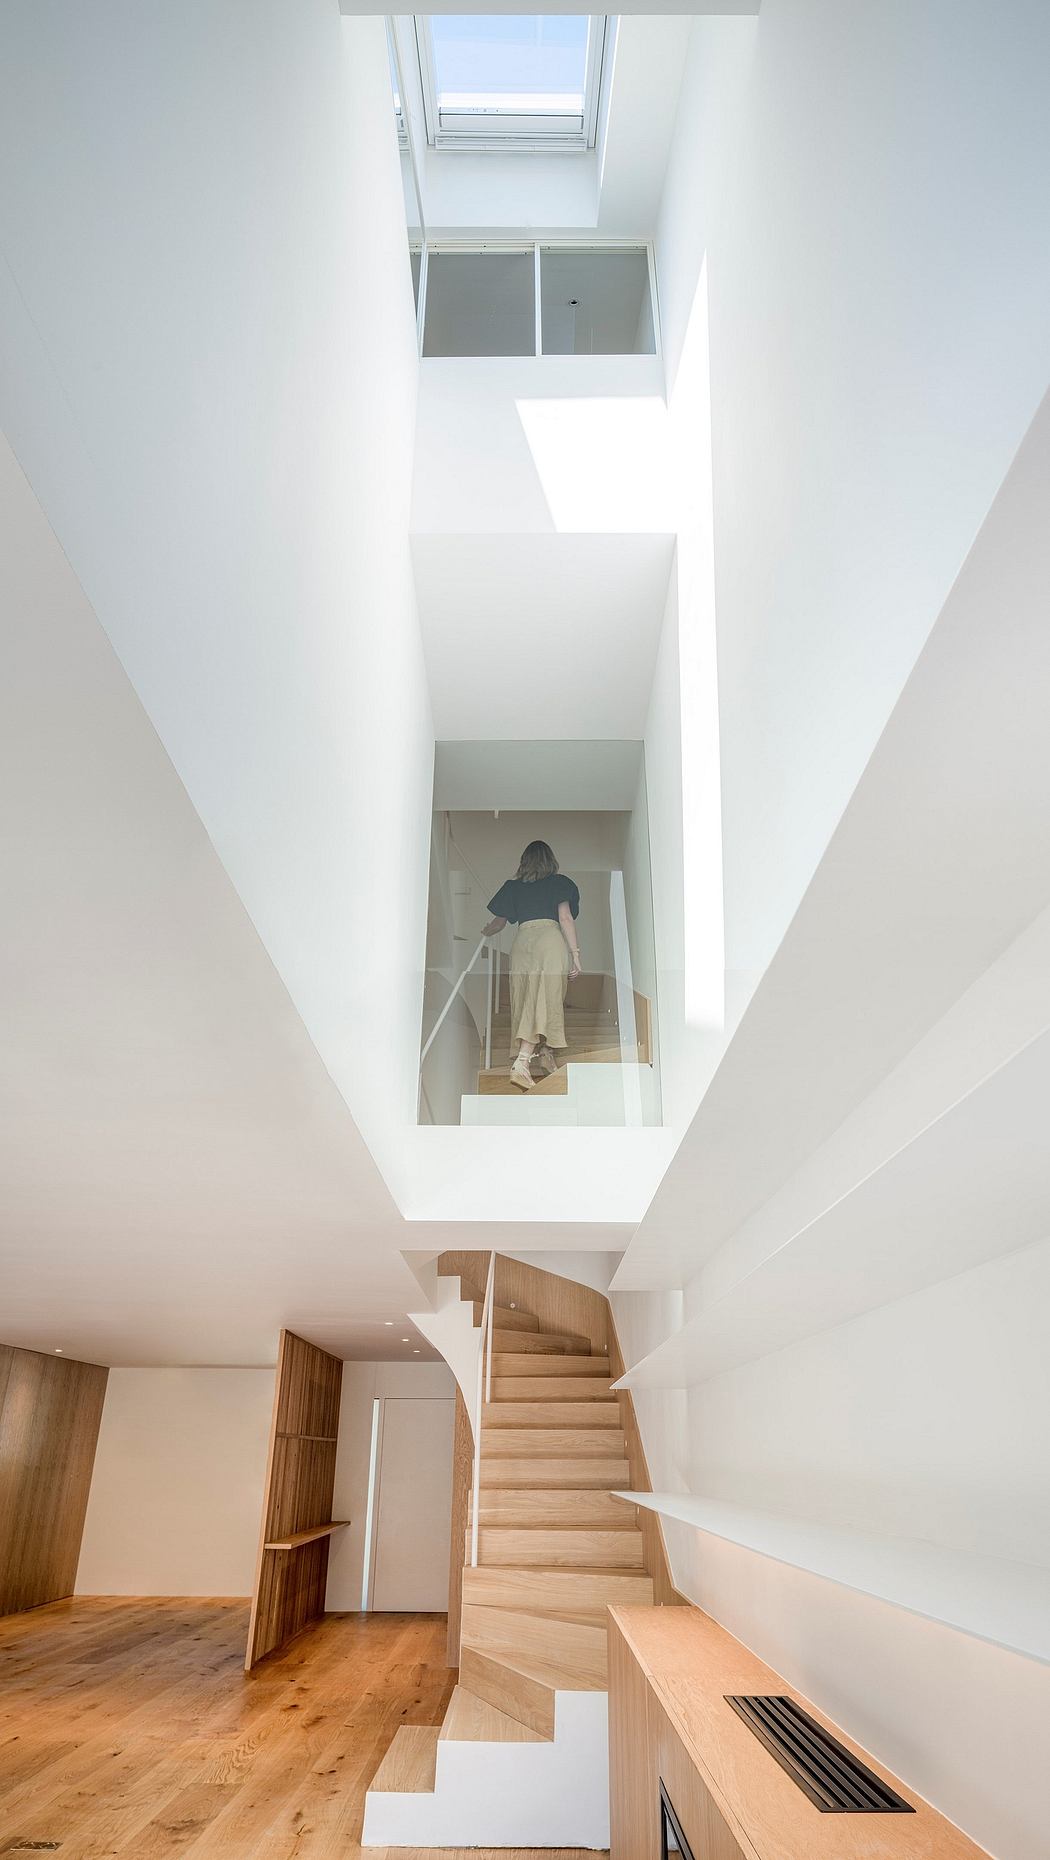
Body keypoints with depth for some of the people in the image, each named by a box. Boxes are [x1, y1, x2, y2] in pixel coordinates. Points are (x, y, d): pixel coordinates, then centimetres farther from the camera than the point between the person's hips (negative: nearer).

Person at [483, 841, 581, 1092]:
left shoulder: (513, 886, 19)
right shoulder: (559, 882, 12)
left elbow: (499, 923, 25)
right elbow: (565, 918, 0)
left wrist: (482, 933, 46)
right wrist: (575, 953, -1)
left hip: (521, 942, 3)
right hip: (550, 939, -3)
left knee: (526, 1004, 9)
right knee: (545, 1001, -11)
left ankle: (547, 1061, 11)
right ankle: (521, 1063, -26)